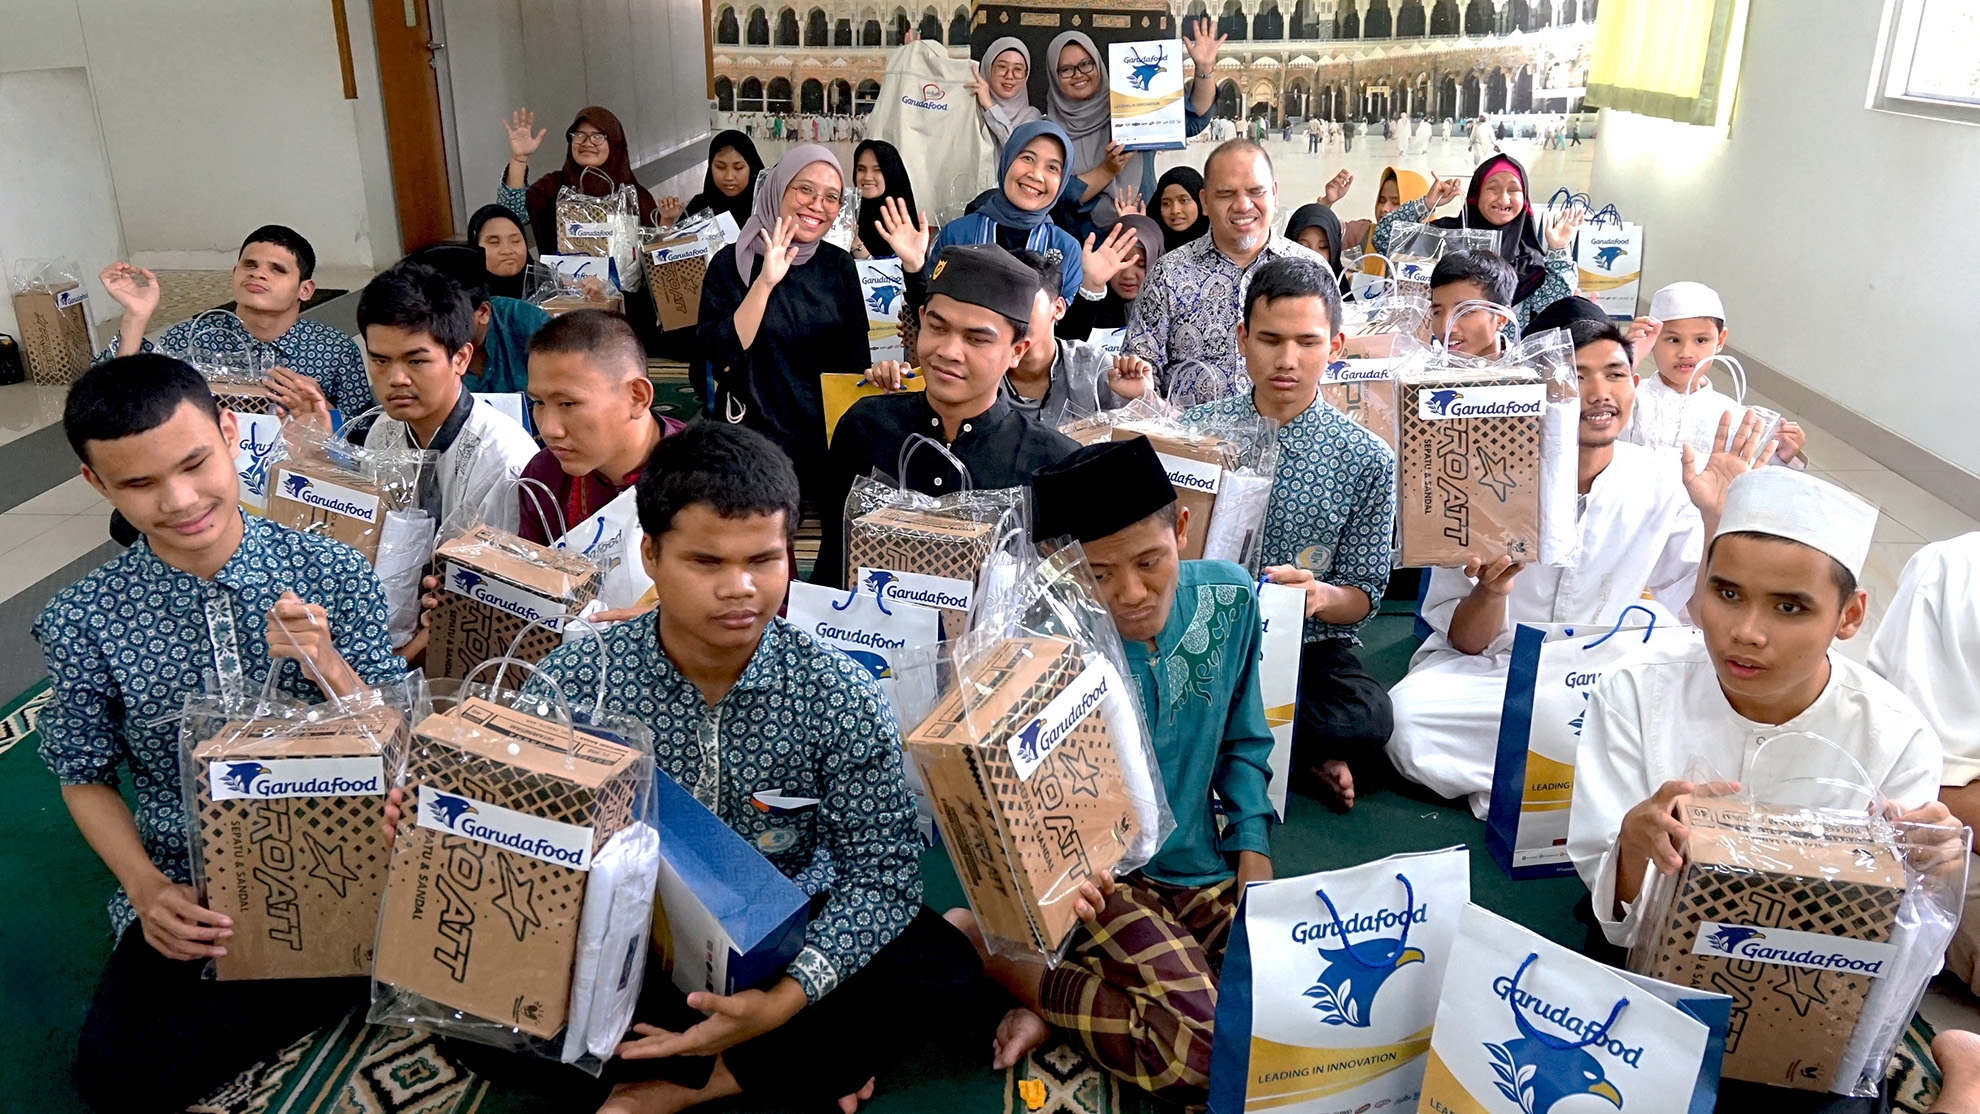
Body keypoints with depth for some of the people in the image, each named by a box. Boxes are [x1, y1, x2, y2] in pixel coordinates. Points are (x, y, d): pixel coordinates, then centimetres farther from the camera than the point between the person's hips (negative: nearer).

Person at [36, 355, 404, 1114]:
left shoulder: (334, 573, -9)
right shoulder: (81, 623, -8)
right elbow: (85, 775, 6)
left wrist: (325, 663, -23)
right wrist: (146, 888, -10)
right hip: (186, 887, 1)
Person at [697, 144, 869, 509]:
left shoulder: (839, 265, 5)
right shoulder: (732, 264, -6)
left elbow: (855, 358, 9)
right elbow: (721, 356, -18)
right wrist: (765, 282, -24)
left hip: (829, 438, 3)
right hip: (754, 436, -3)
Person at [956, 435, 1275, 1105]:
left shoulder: (1229, 599, -5)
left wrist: (1254, 849, -1)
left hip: (1207, 873, 6)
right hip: (1103, 877, -5)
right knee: (1206, 1049, -23)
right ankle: (988, 947, -4)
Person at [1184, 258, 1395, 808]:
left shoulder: (1366, 459, 1)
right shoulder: (1194, 430, 4)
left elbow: (1362, 597, 1)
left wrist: (1320, 595, -21)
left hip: (1311, 647, -1)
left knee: (1367, 719, -33)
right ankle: (1303, 752, -7)